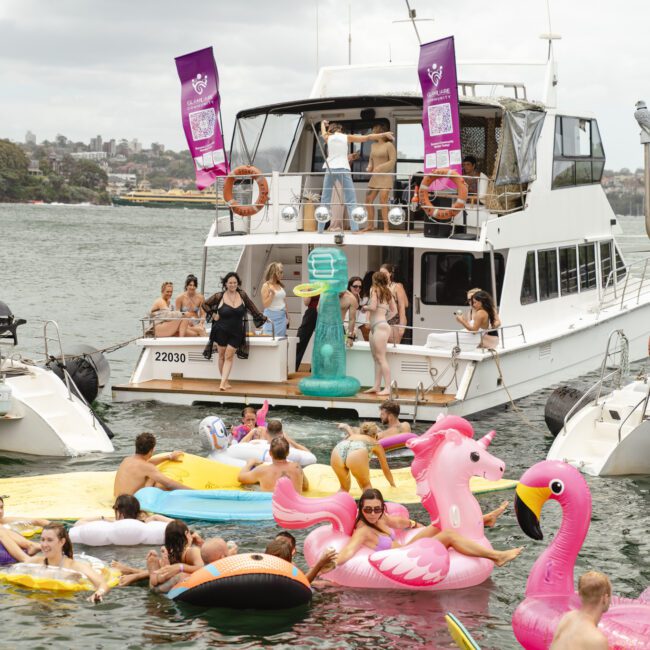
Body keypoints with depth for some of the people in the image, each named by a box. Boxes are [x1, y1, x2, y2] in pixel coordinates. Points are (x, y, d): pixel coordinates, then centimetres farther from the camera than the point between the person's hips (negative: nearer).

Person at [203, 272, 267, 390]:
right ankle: (225, 381, 16)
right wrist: (214, 314, -2)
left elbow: (252, 307, 14)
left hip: (236, 333, 1)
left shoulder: (242, 296, -1)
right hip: (221, 331, -1)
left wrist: (262, 318, 16)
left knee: (229, 356, -5)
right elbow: (205, 304, 7)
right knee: (222, 356, 6)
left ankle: (223, 383, -8)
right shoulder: (219, 296, -7)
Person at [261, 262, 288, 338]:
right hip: (272, 317, -6)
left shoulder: (280, 285, 10)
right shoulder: (266, 286, -6)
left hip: (282, 317, 6)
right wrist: (272, 294, -23)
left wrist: (287, 316, 20)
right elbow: (265, 304, -9)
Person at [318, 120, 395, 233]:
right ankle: (354, 228, -12)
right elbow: (367, 137, 8)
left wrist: (323, 123, 58)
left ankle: (321, 229, 4)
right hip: (343, 169, -2)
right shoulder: (346, 137, 6)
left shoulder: (328, 138, 11)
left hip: (330, 169, 2)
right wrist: (384, 134, 13)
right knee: (351, 201, -2)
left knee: (325, 201, 7)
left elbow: (323, 132, 36)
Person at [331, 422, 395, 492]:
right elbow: (386, 470, 50)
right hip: (357, 455, -3)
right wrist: (393, 485, 65)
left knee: (344, 488, 26)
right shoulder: (376, 443, 39)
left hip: (337, 452, 3)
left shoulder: (353, 436, 46)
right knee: (366, 485, 26)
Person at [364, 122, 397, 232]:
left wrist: (380, 167, -18)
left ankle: (386, 227, -8)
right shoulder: (373, 146, 15)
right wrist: (370, 166, 2)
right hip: (374, 177, 7)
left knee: (383, 201, -12)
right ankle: (370, 225, 15)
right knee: (368, 200, 4)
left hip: (385, 176, -7)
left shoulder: (389, 145, -5)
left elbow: (393, 161, -10)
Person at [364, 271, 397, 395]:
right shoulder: (388, 292, 15)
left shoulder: (375, 290, -7)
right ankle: (376, 386, 13)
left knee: (381, 357, -11)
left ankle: (387, 388, -14)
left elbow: (373, 307, -17)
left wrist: (365, 307, 2)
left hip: (380, 326, -9)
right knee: (376, 357, 12)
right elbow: (394, 310, 16)